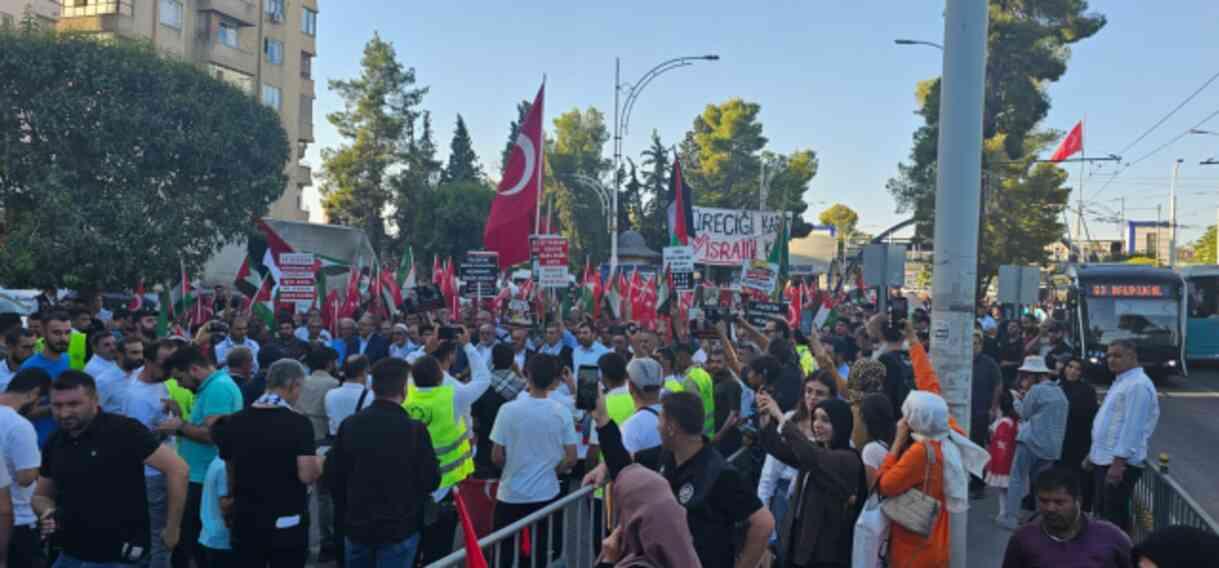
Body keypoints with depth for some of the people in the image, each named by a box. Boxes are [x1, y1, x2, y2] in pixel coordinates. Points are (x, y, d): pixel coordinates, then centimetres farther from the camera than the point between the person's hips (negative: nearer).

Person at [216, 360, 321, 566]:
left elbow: (230, 473, 9)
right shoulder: (298, 423, -15)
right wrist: (319, 462, 1)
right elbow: (307, 476, -20)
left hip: (245, 521, 4)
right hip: (287, 523, -4)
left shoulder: (236, 421, -1)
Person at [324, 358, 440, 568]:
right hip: (399, 527, -4)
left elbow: (333, 476, 3)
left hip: (357, 525, 4)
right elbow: (431, 481, -11)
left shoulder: (350, 424, -4)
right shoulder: (414, 429, -16)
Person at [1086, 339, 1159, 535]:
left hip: (1120, 463, -10)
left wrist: (1118, 462, -26)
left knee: (1114, 517, -3)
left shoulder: (1138, 384, -17)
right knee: (1101, 513, 17)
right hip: (1104, 459, 10)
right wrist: (1093, 454, 22)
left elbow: (1132, 427, -23)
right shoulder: (1120, 382, 16)